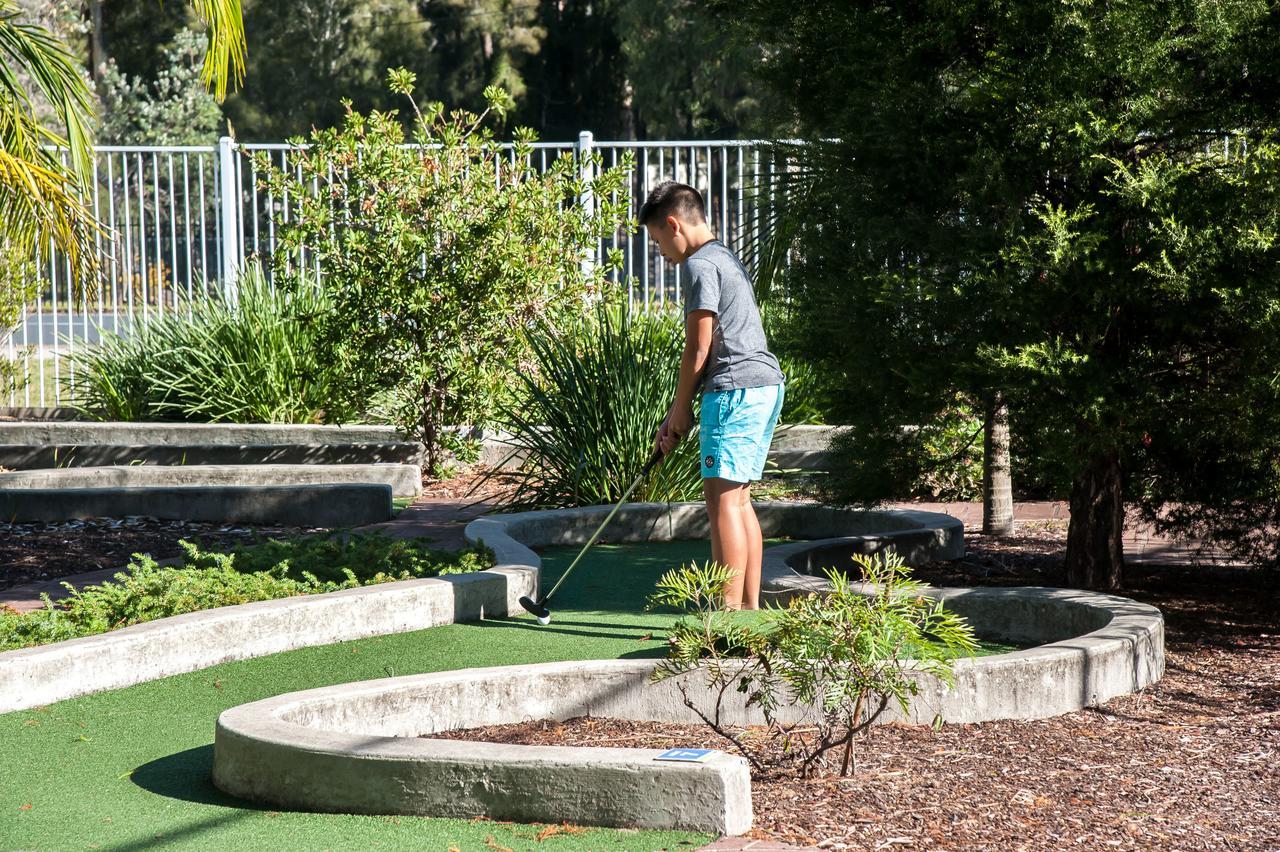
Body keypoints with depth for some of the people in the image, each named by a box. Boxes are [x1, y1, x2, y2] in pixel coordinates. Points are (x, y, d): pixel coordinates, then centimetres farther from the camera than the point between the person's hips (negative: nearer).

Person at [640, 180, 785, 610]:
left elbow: (698, 349, -11)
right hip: (767, 386, 10)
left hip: (735, 390, -10)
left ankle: (729, 612, -11)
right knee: (739, 498, 13)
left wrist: (681, 409, 2)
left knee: (723, 498, -9)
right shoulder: (727, 258, 23)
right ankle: (751, 607, 14)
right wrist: (676, 416, 20)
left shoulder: (700, 265, -8)